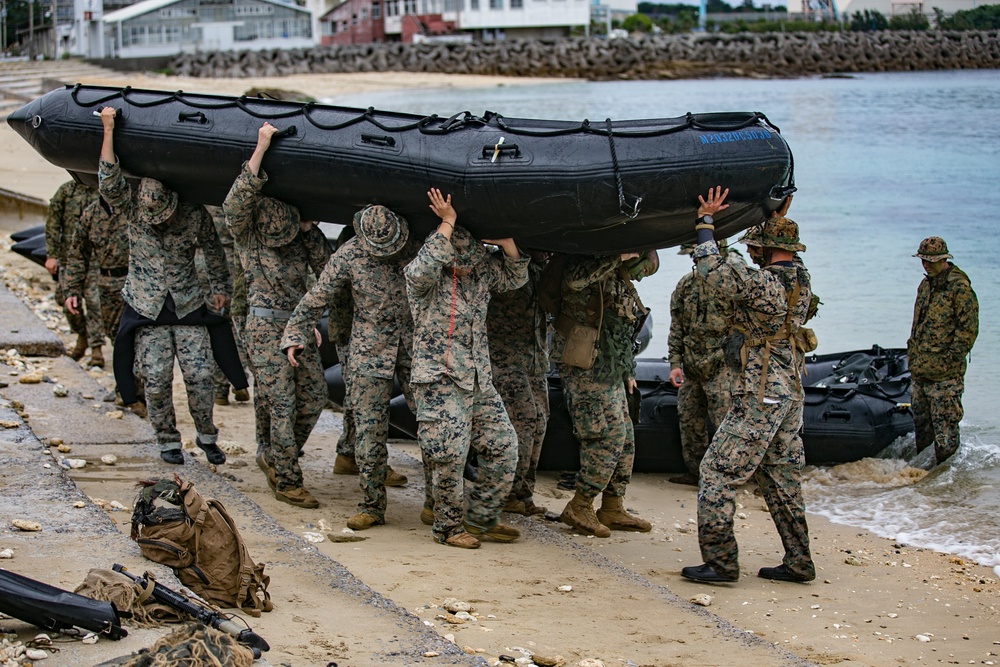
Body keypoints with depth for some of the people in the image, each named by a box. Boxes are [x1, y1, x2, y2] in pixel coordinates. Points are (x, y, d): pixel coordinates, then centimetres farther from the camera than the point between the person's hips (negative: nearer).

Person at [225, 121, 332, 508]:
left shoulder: (300, 234, 7)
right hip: (265, 327, -6)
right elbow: (237, 200, -28)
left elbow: (324, 268, 2)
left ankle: (273, 457, 25)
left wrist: (310, 229, -8)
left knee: (313, 396, 6)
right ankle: (287, 482, 0)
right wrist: (260, 149, -33)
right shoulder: (245, 230, -8)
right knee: (282, 404, -8)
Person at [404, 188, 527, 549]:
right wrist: (446, 224, -28)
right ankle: (448, 526, 8)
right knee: (450, 456, -8)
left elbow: (515, 277, 16)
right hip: (440, 381, -7)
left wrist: (506, 241, -2)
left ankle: (481, 518, 17)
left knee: (504, 447, 5)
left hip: (479, 381, 7)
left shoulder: (480, 268, 7)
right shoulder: (421, 276, -11)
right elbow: (424, 271, -33)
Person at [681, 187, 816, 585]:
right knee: (781, 477, 15)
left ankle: (720, 562, -4)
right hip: (790, 395, 9)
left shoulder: (762, 284, -19)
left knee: (718, 470, -3)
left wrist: (706, 222, -13)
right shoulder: (802, 284, 8)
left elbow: (711, 268, -26)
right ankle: (798, 563, 18)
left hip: (759, 398, -9)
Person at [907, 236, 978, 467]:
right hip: (919, 369, 8)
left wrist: (952, 358, -16)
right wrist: (912, 349, 17)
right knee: (920, 421, 15)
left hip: (943, 372, -8)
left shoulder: (959, 287, -12)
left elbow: (968, 328, -14)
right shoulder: (926, 285, 15)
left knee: (944, 422, -5)